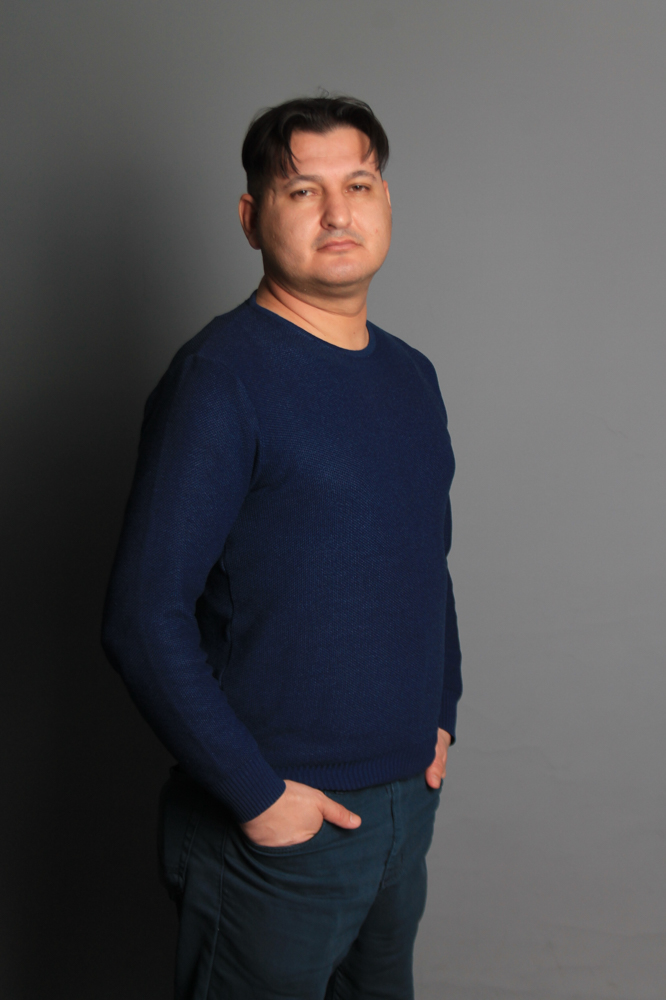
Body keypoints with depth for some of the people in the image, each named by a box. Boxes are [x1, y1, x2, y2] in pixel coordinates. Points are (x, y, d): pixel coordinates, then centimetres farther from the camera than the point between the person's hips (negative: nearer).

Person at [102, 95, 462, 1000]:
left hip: (409, 800, 7)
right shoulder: (221, 375, -16)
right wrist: (256, 792, -17)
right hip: (277, 824, -7)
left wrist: (441, 718, 9)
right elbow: (144, 619, -20)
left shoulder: (411, 375, 7)